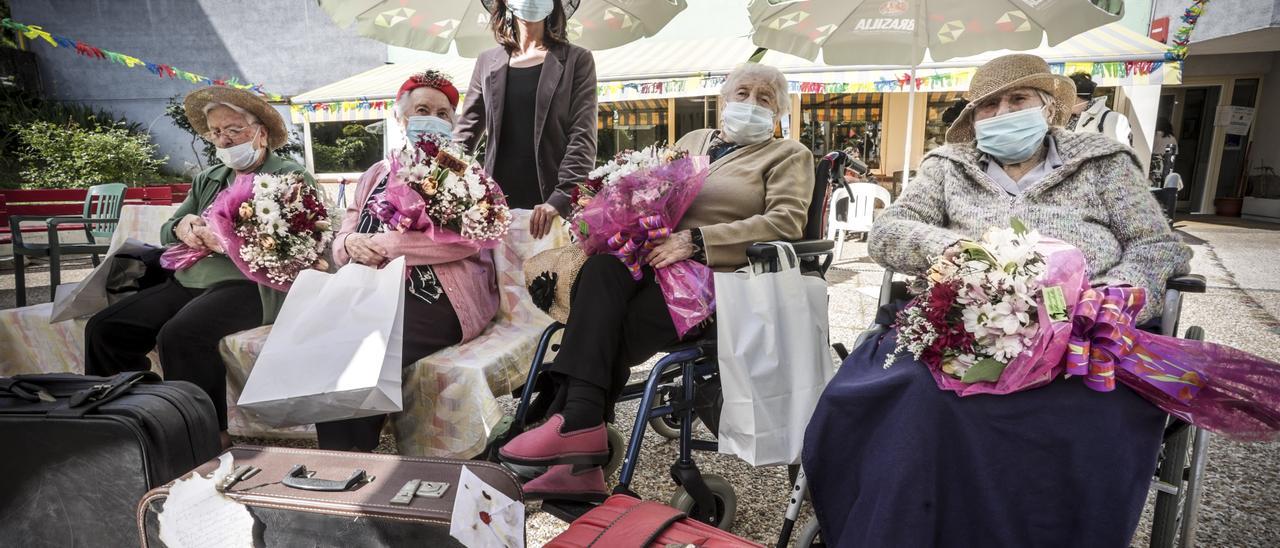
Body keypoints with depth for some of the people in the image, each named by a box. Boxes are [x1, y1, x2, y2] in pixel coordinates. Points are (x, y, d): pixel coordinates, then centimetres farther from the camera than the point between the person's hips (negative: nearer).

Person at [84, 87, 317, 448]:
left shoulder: (290, 176, 3)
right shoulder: (207, 180, 25)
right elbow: (166, 231, 25)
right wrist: (182, 227, 0)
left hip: (250, 284, -7)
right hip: (189, 281, 8)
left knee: (180, 334, -31)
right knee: (104, 328, -6)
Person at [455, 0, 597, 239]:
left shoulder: (576, 60, 7)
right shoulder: (487, 61, 16)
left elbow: (583, 137, -3)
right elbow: (465, 134, 16)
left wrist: (560, 198, -16)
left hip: (556, 209, -2)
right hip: (497, 207, 3)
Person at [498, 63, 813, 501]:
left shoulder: (789, 155, 12)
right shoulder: (693, 141, 28)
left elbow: (786, 222, -6)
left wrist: (695, 240, -16)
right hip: (659, 263, 4)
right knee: (602, 268, -30)